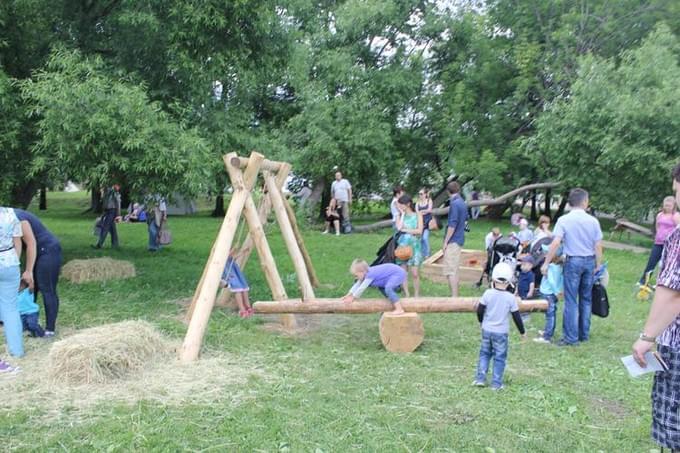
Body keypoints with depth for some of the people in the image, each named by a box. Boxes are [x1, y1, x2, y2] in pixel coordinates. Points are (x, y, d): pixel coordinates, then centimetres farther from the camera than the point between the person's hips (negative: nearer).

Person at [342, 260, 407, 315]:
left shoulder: (370, 275, -25)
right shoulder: (367, 273, 5)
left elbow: (362, 288, -20)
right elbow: (357, 285, 15)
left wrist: (352, 298, -11)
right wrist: (348, 295, 14)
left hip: (398, 274, -11)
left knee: (388, 288, -29)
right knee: (381, 288, 23)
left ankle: (399, 309, -32)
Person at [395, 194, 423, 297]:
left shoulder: (417, 215, 0)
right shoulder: (400, 216, 4)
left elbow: (419, 231, -11)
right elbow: (399, 228, -13)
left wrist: (404, 230, -11)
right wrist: (403, 214, -9)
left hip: (414, 247, -2)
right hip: (402, 247, 3)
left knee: (415, 274, -5)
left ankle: (416, 296, 7)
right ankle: (406, 296, 13)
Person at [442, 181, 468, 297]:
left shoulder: (454, 203, -16)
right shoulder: (462, 203, 12)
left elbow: (452, 224, -19)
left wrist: (446, 241, -14)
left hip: (453, 241, -9)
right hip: (460, 239, 9)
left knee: (450, 271, -7)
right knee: (455, 270, 15)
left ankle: (454, 297, -8)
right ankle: (455, 296, 21)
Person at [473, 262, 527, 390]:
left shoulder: (488, 293, -8)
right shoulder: (511, 298, -10)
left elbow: (480, 311, -2)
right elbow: (516, 316, -4)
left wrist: (482, 321, 19)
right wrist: (522, 331, 11)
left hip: (487, 330, 2)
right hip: (501, 332, -2)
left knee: (484, 353, 16)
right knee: (499, 357, 8)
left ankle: (480, 378, 12)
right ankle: (496, 383, 9)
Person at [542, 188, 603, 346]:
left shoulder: (564, 220, -9)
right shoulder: (593, 221, -2)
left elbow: (555, 243, -16)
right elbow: (598, 246, -2)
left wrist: (546, 263, -11)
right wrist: (598, 265, 9)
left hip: (573, 261, -3)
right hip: (589, 261, 3)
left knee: (571, 300, 1)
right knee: (586, 299, 14)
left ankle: (571, 337, 2)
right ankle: (584, 334, 23)